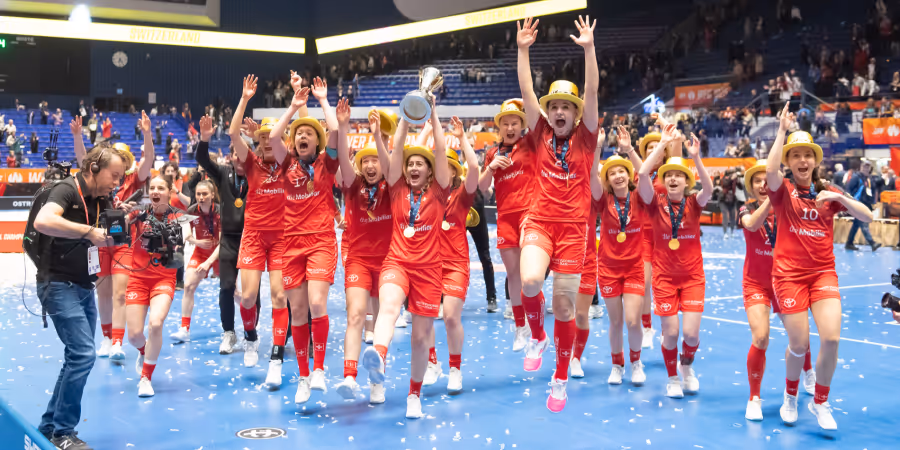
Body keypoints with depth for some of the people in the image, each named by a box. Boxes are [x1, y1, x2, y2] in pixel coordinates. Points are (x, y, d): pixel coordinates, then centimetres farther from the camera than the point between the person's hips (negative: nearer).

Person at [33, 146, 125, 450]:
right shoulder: (67, 190, -15)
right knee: (83, 354, -15)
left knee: (78, 357, 12)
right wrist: (89, 232, -33)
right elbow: (42, 221, -34)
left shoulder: (102, 200, 9)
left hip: (84, 287, 9)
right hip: (58, 285, -9)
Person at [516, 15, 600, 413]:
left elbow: (592, 92, -6)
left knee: (564, 306, 2)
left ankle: (561, 379, 20)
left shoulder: (584, 138, 5)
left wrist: (589, 48, -13)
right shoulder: (541, 135, 8)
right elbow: (526, 91, 1)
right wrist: (523, 49, -5)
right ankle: (537, 337, 4)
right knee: (530, 280, -28)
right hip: (539, 221, 1)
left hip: (573, 227, 0)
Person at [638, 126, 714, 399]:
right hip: (664, 277, -1)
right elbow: (643, 174, -19)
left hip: (692, 276, 1)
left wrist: (696, 157, -34)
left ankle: (687, 365, 28)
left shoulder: (693, 204, -1)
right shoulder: (657, 203, -4)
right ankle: (672, 379, 24)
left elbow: (709, 188, -23)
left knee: (691, 333, -7)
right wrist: (663, 144, -20)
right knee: (670, 333, -2)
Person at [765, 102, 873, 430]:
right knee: (799, 344, -4)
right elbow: (770, 171, -23)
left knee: (831, 338, -13)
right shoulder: (783, 190, 0)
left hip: (823, 273, 2)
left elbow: (867, 216, 1)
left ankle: (821, 403, 11)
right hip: (789, 274, -2)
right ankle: (790, 397, 27)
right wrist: (782, 130, -17)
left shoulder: (828, 193, 9)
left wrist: (839, 197, -14)